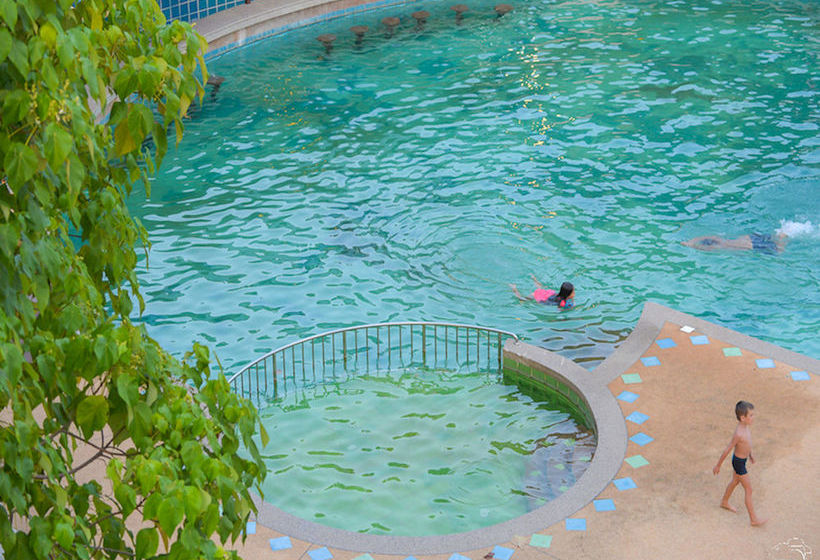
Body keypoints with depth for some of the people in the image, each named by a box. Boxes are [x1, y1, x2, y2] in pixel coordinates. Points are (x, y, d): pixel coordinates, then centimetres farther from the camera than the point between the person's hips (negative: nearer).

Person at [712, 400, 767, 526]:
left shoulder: (747, 426, -8)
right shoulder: (738, 434, -34)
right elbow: (727, 450, -25)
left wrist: (750, 454, 26)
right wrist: (718, 466, -15)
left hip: (742, 459, 9)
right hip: (739, 463, -9)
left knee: (735, 481, 29)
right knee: (748, 490, 1)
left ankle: (725, 502, 52)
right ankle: (753, 519, 12)